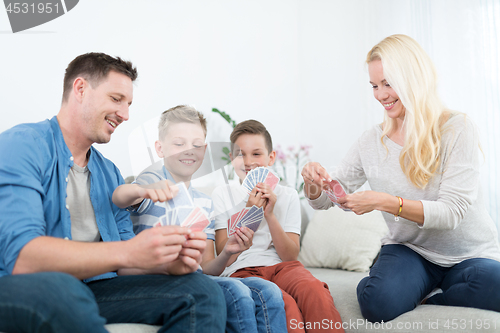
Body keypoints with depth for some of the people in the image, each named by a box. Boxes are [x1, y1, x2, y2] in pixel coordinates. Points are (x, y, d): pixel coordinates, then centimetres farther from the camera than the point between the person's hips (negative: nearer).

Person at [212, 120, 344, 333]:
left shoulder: (287, 195, 12)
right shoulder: (222, 195, 7)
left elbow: (291, 256, 3)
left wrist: (270, 215, -10)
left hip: (282, 267, 2)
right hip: (242, 270, -2)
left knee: (315, 290, -33)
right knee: (284, 304, -35)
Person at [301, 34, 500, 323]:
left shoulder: (457, 129, -10)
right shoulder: (372, 141, 1)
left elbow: (452, 212, -18)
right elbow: (322, 201, 5)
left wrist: (384, 202, -30)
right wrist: (314, 182, -19)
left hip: (471, 254, 0)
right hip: (409, 250, 1)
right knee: (378, 305, -30)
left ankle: (431, 299, -5)